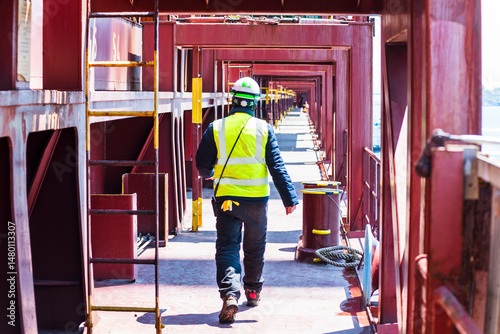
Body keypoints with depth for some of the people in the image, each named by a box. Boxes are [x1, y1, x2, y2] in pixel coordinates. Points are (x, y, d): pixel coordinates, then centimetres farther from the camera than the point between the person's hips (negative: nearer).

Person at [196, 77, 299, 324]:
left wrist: (209, 174, 27)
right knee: (254, 247, 18)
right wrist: (289, 198, -2)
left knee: (227, 247, 0)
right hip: (257, 198, 1)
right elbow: (277, 167, -5)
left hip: (226, 199, -1)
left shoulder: (216, 128, -3)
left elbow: (202, 164, 4)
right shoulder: (264, 129, -4)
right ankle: (253, 291, 32)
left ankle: (229, 295, -19)